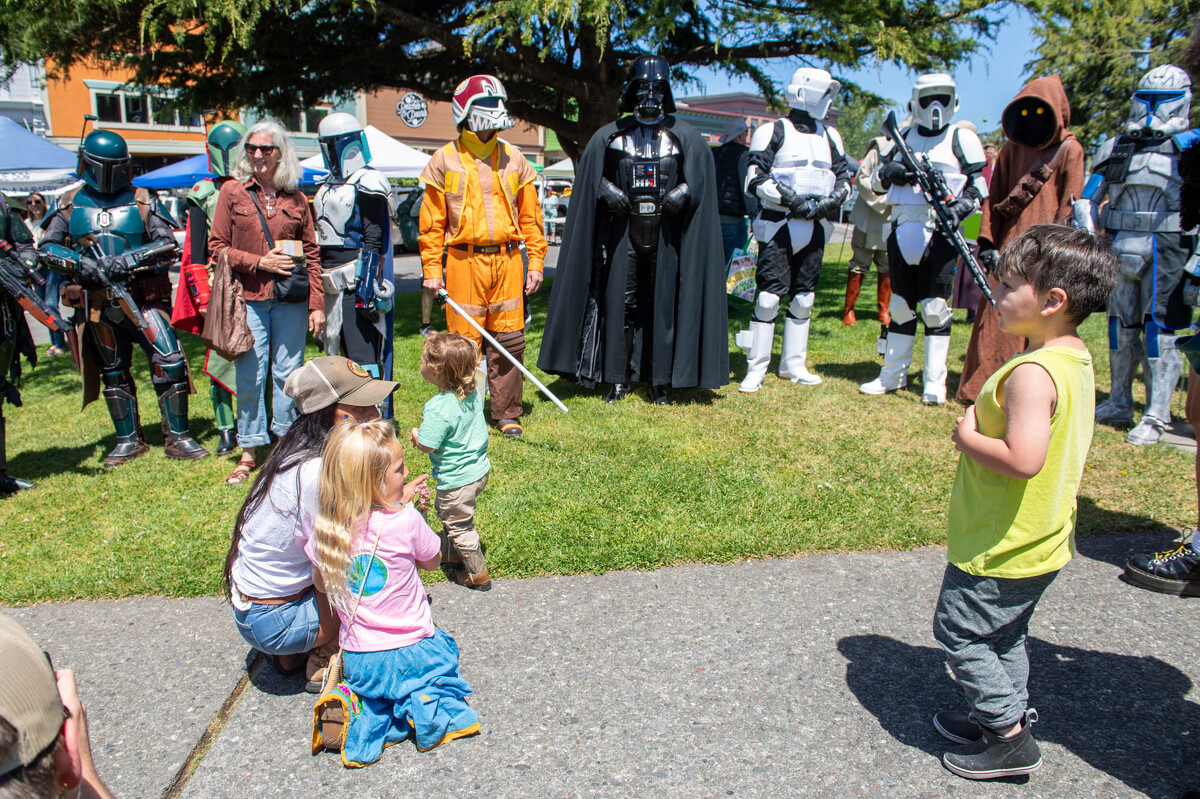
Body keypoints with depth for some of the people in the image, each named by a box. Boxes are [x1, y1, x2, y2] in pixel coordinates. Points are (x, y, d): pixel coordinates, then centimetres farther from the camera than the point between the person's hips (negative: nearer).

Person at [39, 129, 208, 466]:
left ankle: (177, 437, -1)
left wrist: (130, 259, -19)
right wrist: (79, 263, -12)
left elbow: (169, 245, -6)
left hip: (141, 298, -3)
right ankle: (128, 440, 24)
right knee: (113, 373, 11)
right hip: (97, 305, 3)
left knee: (170, 362, -13)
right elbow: (46, 248, 7)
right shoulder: (70, 205, 9)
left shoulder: (141, 203, 2)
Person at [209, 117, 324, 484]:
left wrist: (316, 303, 3)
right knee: (250, 375, 1)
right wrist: (259, 262, -10)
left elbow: (312, 253, 9)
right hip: (249, 297, -1)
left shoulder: (296, 199, 9)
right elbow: (217, 246, 4)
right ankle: (250, 451, 12)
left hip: (291, 298, 1)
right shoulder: (232, 192, 5)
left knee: (288, 371, 6)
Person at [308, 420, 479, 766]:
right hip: (409, 652, -3)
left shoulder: (327, 530, -10)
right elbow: (432, 561, -1)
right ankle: (424, 701, -4)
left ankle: (364, 713, -1)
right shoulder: (406, 520, -21)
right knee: (443, 650, 27)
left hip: (357, 659, 3)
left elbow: (321, 584, 8)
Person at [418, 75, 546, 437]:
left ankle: (507, 412, 14)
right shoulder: (444, 161, 5)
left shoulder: (514, 159, 11)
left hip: (507, 260, 2)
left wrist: (535, 262, 6)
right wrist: (432, 269, -1)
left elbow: (530, 216, 13)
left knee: (508, 339, 1)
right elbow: (432, 222, 5)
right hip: (464, 261, -2)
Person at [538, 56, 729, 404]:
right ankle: (619, 379, 11)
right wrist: (610, 193, -8)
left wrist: (678, 195, -13)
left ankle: (661, 381, 10)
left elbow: (698, 179, 6)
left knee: (664, 306, 1)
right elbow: (592, 178, 11)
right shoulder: (610, 136, 10)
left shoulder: (686, 137, 9)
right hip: (622, 231, 1)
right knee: (620, 304, 1)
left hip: (666, 234, 0)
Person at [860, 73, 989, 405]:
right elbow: (878, 174, 15)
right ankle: (893, 374, 19)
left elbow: (981, 181, 0)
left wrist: (962, 206, -20)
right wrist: (892, 172, -8)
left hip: (940, 231, -4)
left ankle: (935, 382, 2)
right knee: (900, 304, 10)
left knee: (936, 307, -5)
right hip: (903, 228, 4)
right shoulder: (904, 137, 15)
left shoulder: (961, 138, 3)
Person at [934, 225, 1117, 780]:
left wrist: (968, 438, -20)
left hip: (1001, 546, -10)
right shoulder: (1076, 359, 4)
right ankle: (1005, 716, 37)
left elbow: (1022, 459, -36)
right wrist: (984, 430, 9)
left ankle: (1009, 739, 14)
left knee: (959, 631, 5)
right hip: (1043, 542, 10)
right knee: (1003, 636, 23)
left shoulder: (1031, 373, -28)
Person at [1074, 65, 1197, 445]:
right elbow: (1087, 199, 16)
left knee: (1159, 329, -5)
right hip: (1119, 249, 5)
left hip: (1165, 250, -4)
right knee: (1120, 325, 12)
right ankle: (1119, 403, 24)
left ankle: (1156, 415, 0)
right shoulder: (1115, 147, 12)